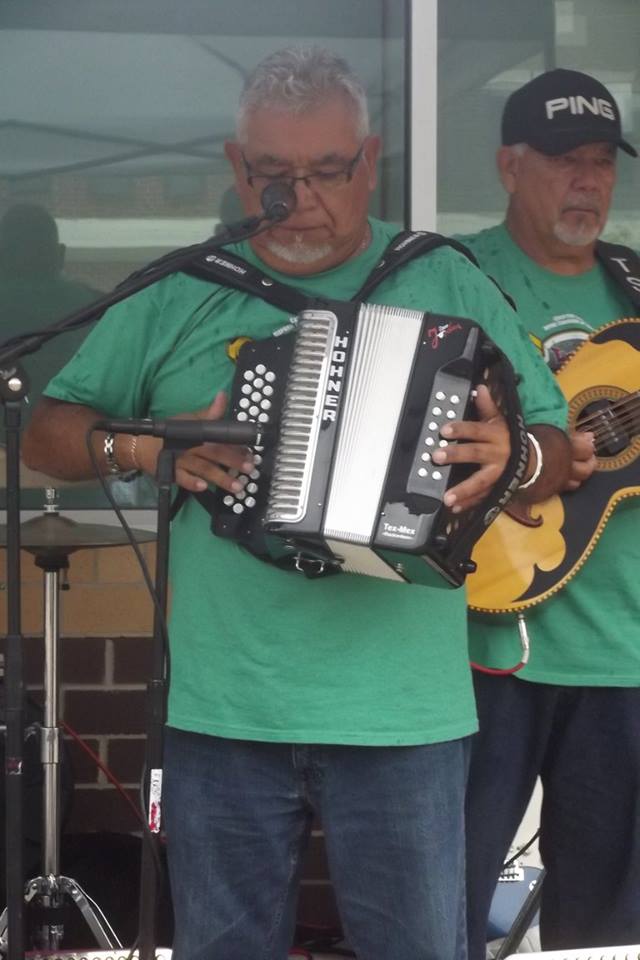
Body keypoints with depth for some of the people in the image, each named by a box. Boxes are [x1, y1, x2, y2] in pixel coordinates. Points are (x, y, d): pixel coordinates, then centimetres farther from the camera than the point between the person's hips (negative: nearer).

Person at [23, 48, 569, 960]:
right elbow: (46, 431, 9)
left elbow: (556, 447, 4)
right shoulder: (179, 295, 7)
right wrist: (146, 446, -11)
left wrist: (510, 457, -19)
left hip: (401, 712, -1)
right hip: (221, 709, 1)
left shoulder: (447, 286, 5)